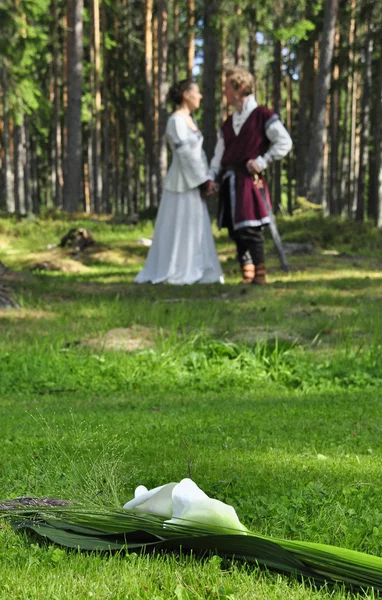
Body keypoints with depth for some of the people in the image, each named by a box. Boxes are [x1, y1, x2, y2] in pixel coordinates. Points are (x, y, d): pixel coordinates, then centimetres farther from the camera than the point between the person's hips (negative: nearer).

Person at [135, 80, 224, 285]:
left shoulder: (188, 119, 16)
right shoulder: (176, 120, -12)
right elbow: (185, 153, -17)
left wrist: (206, 179, 6)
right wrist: (202, 180, -16)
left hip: (193, 182, 9)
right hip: (183, 182, -9)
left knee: (195, 227, 10)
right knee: (179, 227, -4)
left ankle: (192, 272, 14)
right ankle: (175, 273, 2)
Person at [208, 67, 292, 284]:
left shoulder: (262, 115, -2)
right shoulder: (228, 122, 19)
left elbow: (285, 142, -6)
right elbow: (220, 153, 16)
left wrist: (262, 162, -11)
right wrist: (212, 177, 3)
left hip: (249, 180, -7)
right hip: (230, 182, 7)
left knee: (251, 229, -12)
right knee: (235, 231, 6)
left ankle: (260, 276, -6)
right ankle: (247, 276, 11)